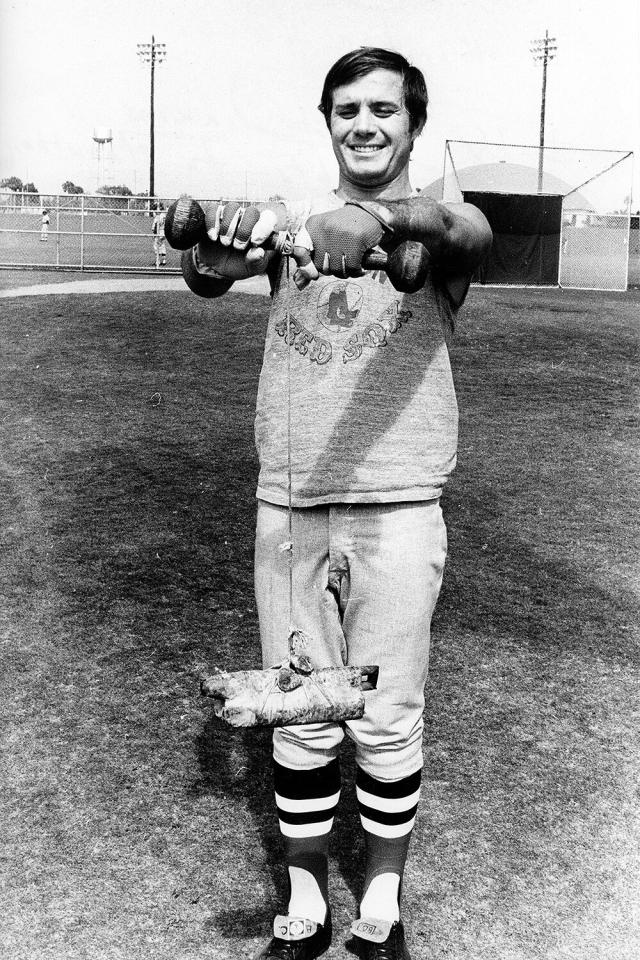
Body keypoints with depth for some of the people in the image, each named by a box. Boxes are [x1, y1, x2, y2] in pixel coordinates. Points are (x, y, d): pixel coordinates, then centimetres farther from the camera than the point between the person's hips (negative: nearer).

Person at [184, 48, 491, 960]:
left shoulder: (439, 224, 0)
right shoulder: (292, 219, 6)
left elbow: (469, 234, -25)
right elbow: (207, 273, -13)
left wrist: (379, 217, -47)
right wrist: (214, 251, -38)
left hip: (398, 509, -2)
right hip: (287, 506, 2)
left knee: (387, 723, 8)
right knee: (300, 722, 11)